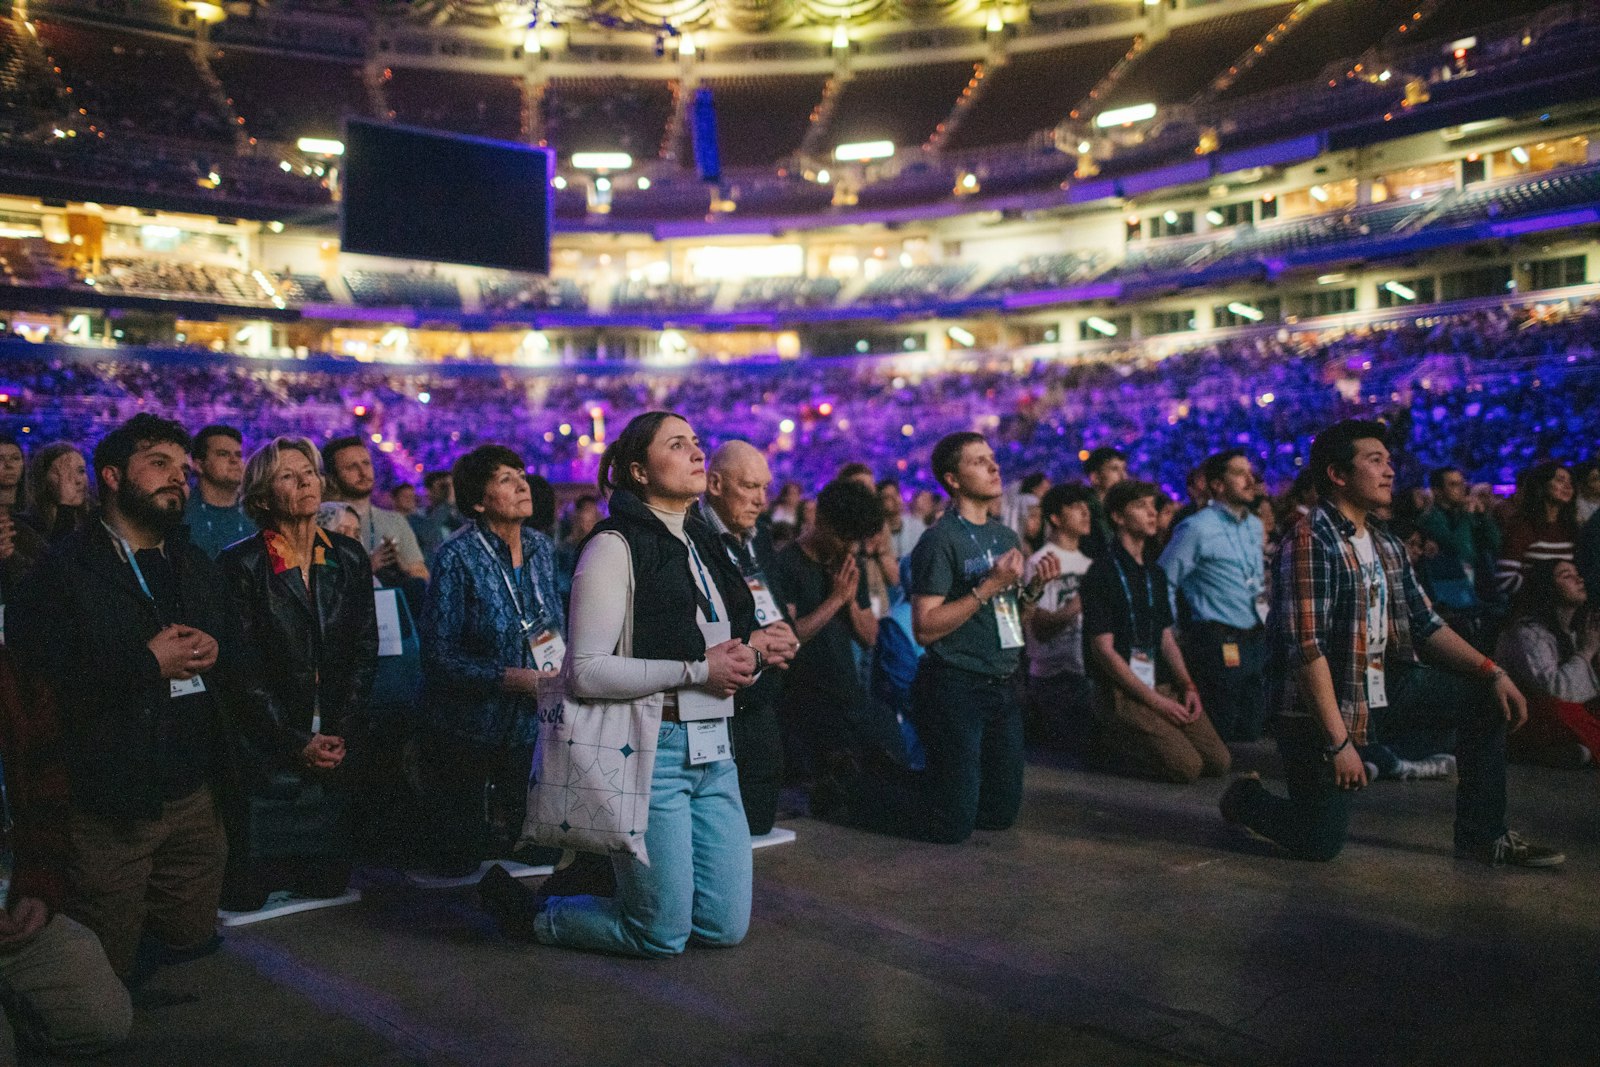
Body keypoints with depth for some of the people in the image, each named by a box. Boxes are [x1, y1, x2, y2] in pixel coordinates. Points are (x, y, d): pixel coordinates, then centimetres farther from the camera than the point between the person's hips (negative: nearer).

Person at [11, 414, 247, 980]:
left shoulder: (200, 568, 15)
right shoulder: (63, 570, -6)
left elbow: (241, 672, 14)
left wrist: (214, 656, -8)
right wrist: (147, 663, -18)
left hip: (199, 800, 6)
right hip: (109, 811, -5)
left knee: (193, 950, 15)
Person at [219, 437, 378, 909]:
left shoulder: (349, 557, 7)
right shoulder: (242, 563, -6)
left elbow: (364, 652, 7)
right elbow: (243, 667, -8)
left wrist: (342, 732, -4)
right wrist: (297, 742, -12)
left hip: (338, 747, 4)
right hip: (268, 753, -3)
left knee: (329, 886, 6)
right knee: (248, 896, -1)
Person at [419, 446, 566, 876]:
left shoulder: (541, 548, 2)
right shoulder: (458, 557, -15)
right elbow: (439, 656, -17)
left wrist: (559, 671, -3)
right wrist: (517, 678, -24)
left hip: (527, 725, 5)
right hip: (468, 729, -5)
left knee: (513, 844, 11)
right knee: (462, 855, 6)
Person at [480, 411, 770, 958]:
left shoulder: (703, 544, 14)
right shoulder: (616, 546, -10)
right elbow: (586, 672, -17)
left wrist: (747, 659, 0)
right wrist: (697, 670, -18)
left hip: (712, 751, 8)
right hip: (650, 751, -8)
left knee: (725, 928, 11)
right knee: (662, 935, 0)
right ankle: (529, 908, 23)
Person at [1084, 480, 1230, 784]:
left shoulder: (1155, 573, 15)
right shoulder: (1102, 573, -11)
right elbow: (1103, 649, -14)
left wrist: (1187, 686, 1)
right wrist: (1154, 700, -15)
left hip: (1163, 687, 8)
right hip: (1122, 693, -8)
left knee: (1218, 761, -3)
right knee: (1186, 766, -19)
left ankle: (1134, 742, 14)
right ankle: (1114, 746, 4)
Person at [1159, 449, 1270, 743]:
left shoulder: (1255, 526, 14)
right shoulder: (1197, 528, -12)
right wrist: (1174, 638, -9)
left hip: (1256, 640, 8)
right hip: (1219, 645, -8)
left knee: (1251, 734, 13)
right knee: (1216, 738, -1)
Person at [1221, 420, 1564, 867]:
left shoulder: (1386, 547, 9)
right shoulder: (1310, 540, -19)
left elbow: (1425, 625, 13)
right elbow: (1306, 648, -24)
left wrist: (1492, 672, -1)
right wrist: (1339, 742, -26)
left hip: (1386, 688, 8)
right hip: (1322, 703, -8)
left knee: (1484, 696, 2)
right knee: (1320, 843, -8)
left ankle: (1482, 835, 11)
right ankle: (1247, 798, 24)